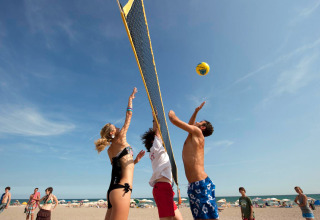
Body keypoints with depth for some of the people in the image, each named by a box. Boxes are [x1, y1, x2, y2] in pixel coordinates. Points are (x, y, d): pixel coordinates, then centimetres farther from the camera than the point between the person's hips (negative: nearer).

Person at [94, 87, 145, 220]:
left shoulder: (110, 150, 20)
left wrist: (134, 161, 21)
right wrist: (130, 98, 17)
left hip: (113, 190, 9)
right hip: (121, 190, -9)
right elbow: (129, 116, 7)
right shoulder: (120, 140, -1)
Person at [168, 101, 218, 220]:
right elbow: (190, 124, 45)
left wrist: (171, 114, 18)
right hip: (194, 186, 9)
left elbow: (174, 120, -3)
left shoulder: (197, 132, -1)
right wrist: (196, 111, 45)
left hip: (202, 184, -9)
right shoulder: (194, 135, 23)